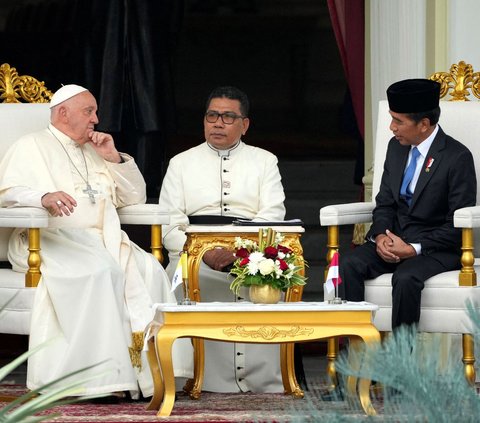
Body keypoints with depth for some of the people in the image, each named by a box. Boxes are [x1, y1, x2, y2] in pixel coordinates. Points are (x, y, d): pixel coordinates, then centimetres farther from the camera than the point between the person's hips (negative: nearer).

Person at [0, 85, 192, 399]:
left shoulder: (95, 152, 28)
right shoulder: (31, 147, 10)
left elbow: (135, 195, 26)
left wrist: (114, 158, 11)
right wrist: (44, 197, -26)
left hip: (103, 240, 6)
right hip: (53, 239, -6)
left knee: (148, 270, -24)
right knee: (100, 270, -36)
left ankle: (148, 370, -31)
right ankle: (101, 376, -37)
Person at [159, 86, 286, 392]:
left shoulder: (264, 162, 18)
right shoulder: (181, 163, 19)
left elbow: (271, 218, 4)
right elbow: (170, 226, 9)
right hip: (194, 252, 1)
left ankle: (264, 382, -32)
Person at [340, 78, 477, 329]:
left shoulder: (457, 157, -10)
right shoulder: (396, 148, 11)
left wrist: (414, 249, -20)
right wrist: (380, 236, -7)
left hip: (437, 247, -6)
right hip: (393, 241, 6)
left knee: (406, 277, -37)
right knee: (348, 265, -22)